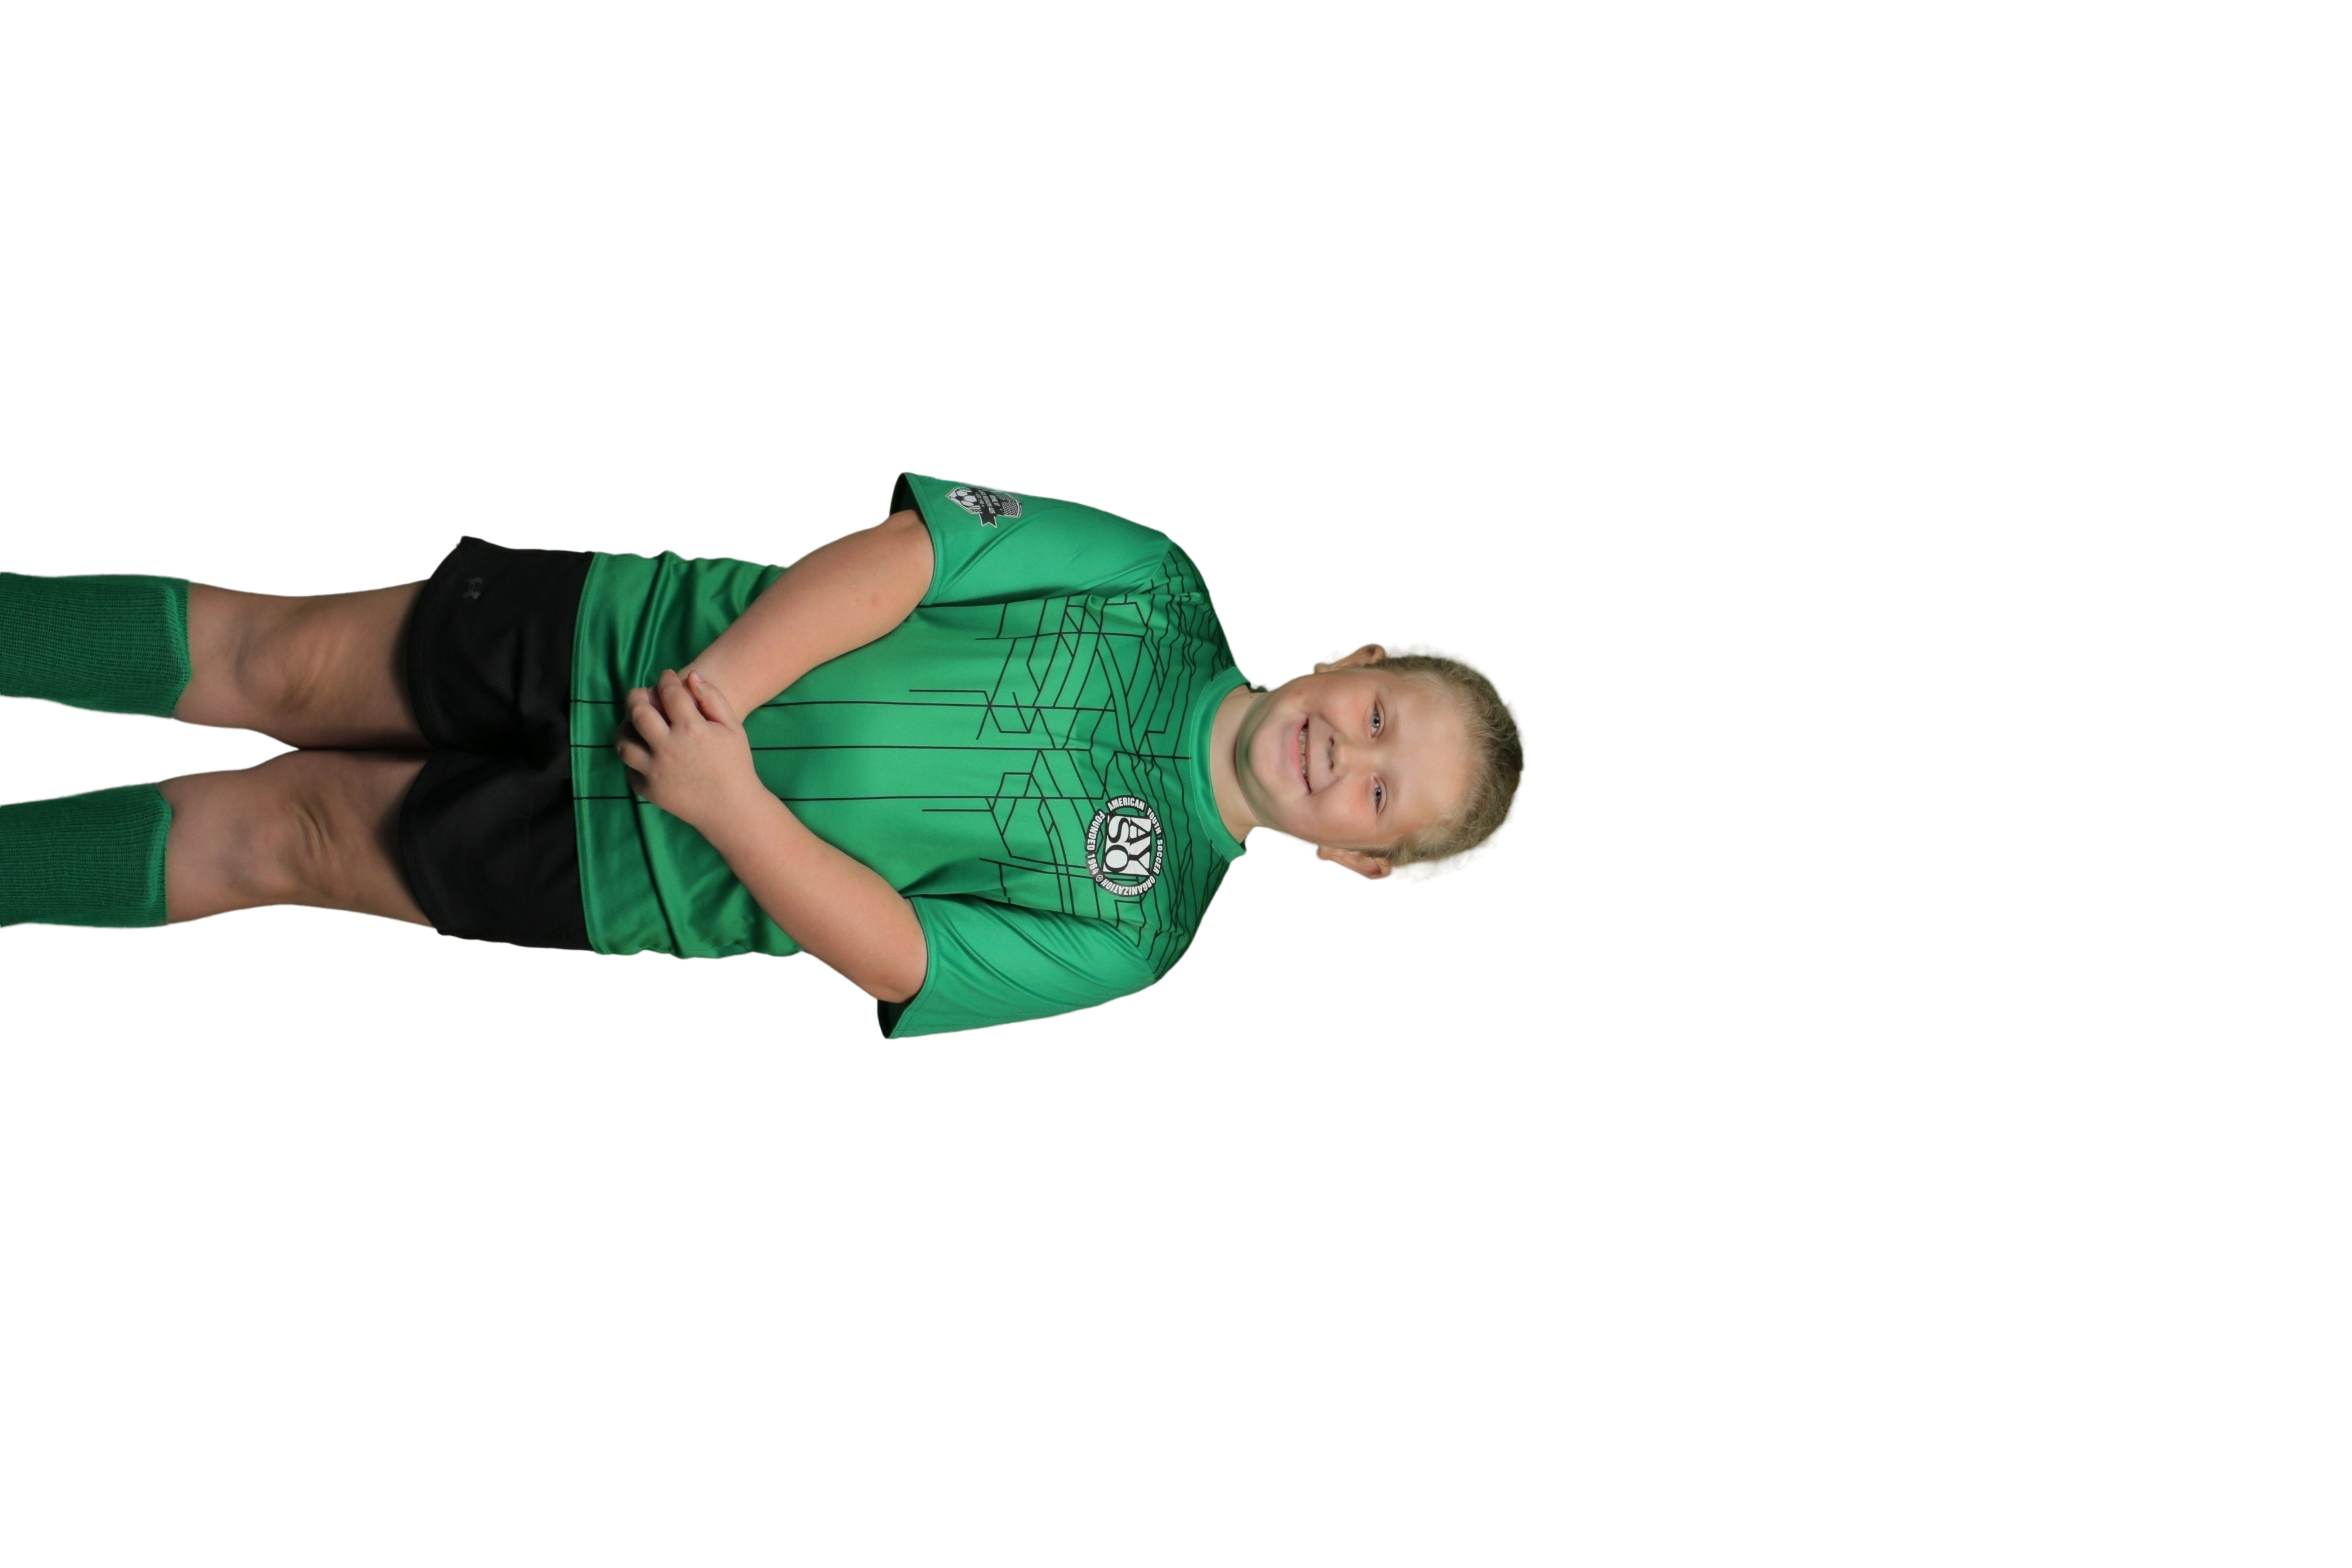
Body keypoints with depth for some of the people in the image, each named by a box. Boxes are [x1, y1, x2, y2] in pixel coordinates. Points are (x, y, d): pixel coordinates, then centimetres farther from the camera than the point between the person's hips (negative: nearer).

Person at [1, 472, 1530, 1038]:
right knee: (272, 663, 0)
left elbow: (896, 957, -16)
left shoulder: (1125, 922, -11)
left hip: (625, 862, -2)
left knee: (276, 827, -1)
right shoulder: (1156, 584, -6)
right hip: (635, 631, 2)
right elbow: (899, 553, -11)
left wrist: (731, 806, -27)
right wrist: (733, 675, -26)